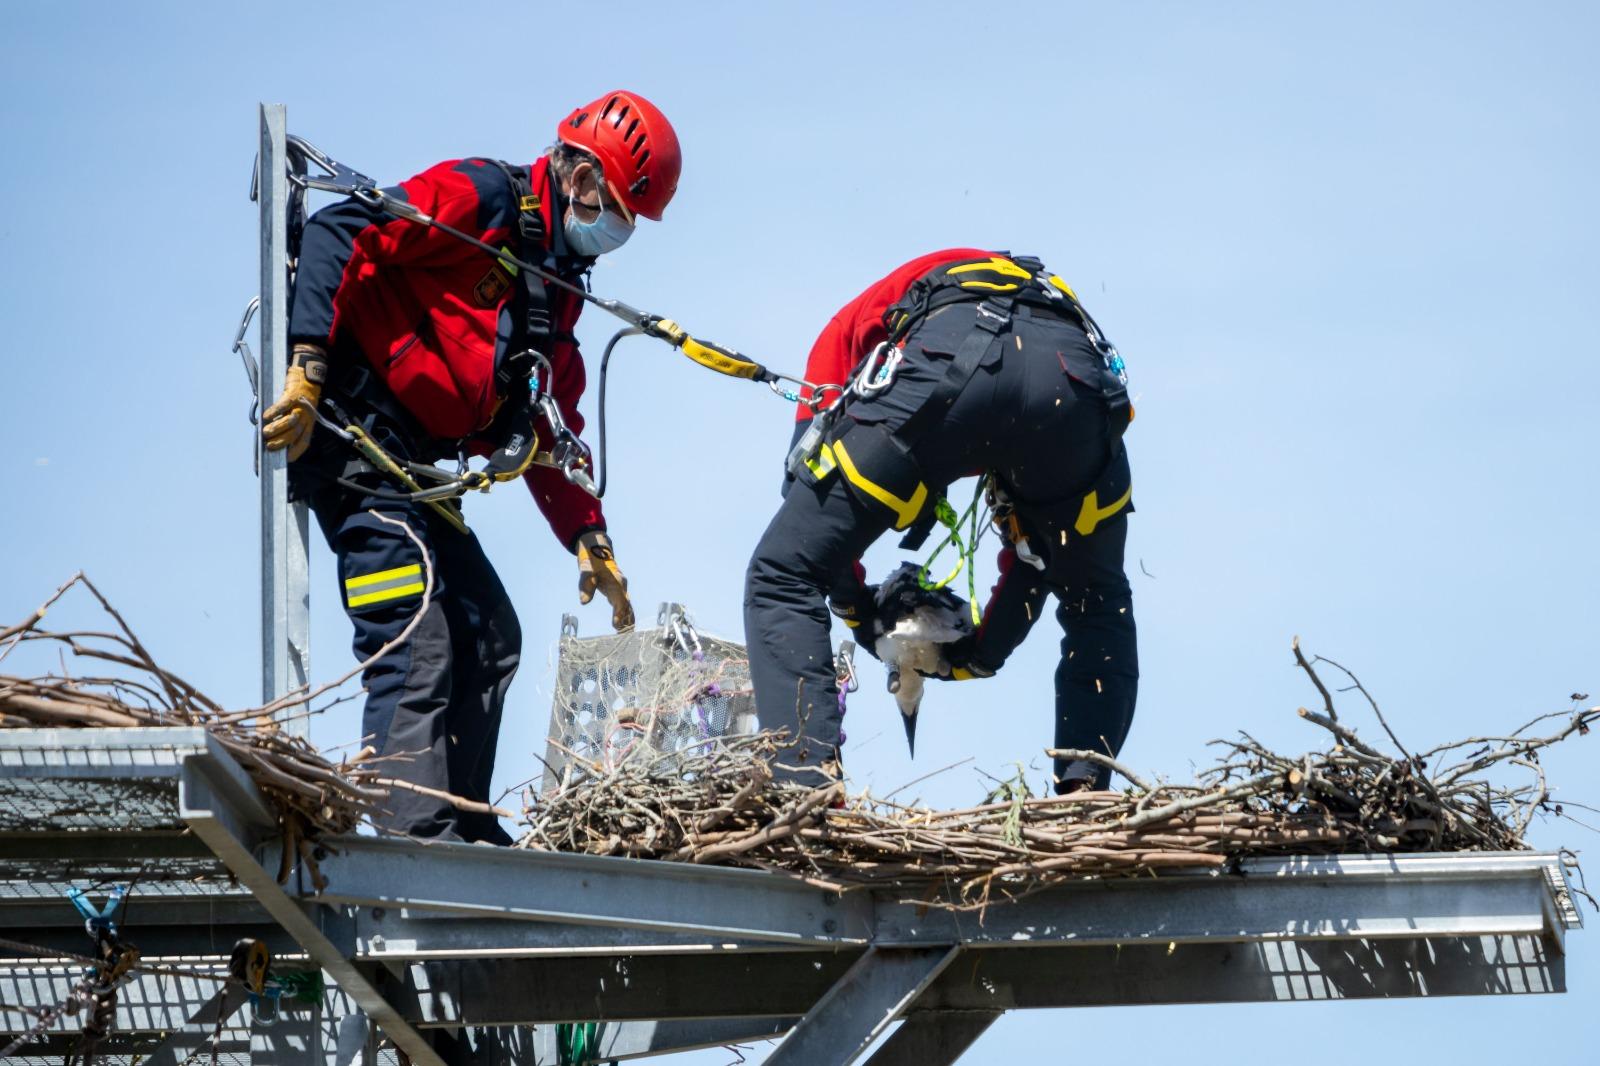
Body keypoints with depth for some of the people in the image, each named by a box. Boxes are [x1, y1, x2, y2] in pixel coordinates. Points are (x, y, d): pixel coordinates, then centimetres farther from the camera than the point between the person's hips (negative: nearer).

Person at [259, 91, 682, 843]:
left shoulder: (557, 288, 20)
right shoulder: (480, 198, -8)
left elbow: (548, 427, 24)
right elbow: (334, 236, -19)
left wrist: (587, 539, 16)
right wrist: (309, 373, -27)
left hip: (416, 464, 10)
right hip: (348, 435, -10)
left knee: (490, 638, 11)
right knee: (417, 645, -17)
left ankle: (463, 823, 16)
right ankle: (417, 830, -21)